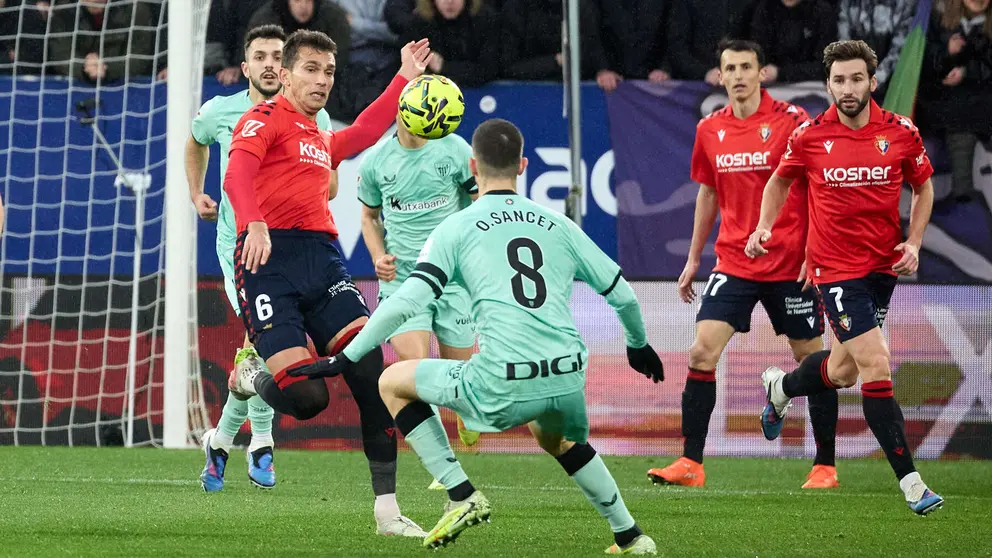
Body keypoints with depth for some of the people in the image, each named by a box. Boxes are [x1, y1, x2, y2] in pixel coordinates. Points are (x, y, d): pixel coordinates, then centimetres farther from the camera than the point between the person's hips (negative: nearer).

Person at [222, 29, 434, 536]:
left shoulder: (321, 139, 28)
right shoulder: (265, 119, 3)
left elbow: (364, 132, 48)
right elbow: (237, 174, -15)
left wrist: (405, 77, 46)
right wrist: (253, 224, -33)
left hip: (323, 260, 7)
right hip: (270, 259, -7)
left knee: (370, 368, -13)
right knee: (306, 396, -19)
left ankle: (387, 510, -9)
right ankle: (248, 380, 19)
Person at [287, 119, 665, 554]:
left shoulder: (457, 228, 7)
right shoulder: (557, 225, 17)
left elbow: (408, 301, -4)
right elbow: (622, 294, 22)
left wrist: (347, 358, 4)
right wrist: (639, 344, 43)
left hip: (504, 386, -5)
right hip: (568, 380, 5)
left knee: (392, 382, 16)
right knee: (558, 439, 40)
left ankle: (461, 496, 8)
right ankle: (630, 537, 35)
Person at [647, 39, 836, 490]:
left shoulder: (791, 120, -8)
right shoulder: (710, 130, 6)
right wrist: (693, 259, 19)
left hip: (790, 264, -4)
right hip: (732, 263, 4)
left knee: (811, 359, 3)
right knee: (701, 352, -8)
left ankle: (825, 466, 14)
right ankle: (690, 464, -5)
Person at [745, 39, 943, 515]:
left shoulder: (901, 133, -5)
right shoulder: (810, 136, -7)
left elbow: (923, 188, 11)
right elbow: (781, 179, 12)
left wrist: (914, 242, -2)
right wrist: (764, 226, -2)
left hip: (883, 266, 4)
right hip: (836, 269, -4)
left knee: (842, 371, 16)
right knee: (876, 368, -14)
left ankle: (780, 388, 50)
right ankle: (909, 481, -10)